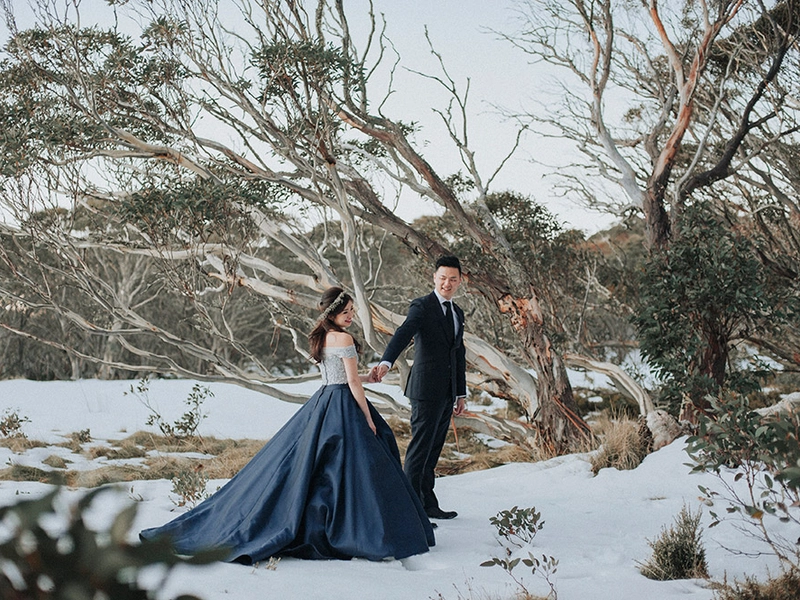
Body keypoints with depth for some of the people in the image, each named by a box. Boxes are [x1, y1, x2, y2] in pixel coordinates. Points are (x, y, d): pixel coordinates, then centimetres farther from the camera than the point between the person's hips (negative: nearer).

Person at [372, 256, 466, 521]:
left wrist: (461, 393, 21)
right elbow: (402, 334, -24)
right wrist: (385, 362, -42)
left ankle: (428, 505, 17)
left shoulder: (457, 313, 17)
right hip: (426, 389, -7)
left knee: (433, 451, 11)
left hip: (447, 393, 7)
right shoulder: (421, 306, -6)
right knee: (420, 448, -5)